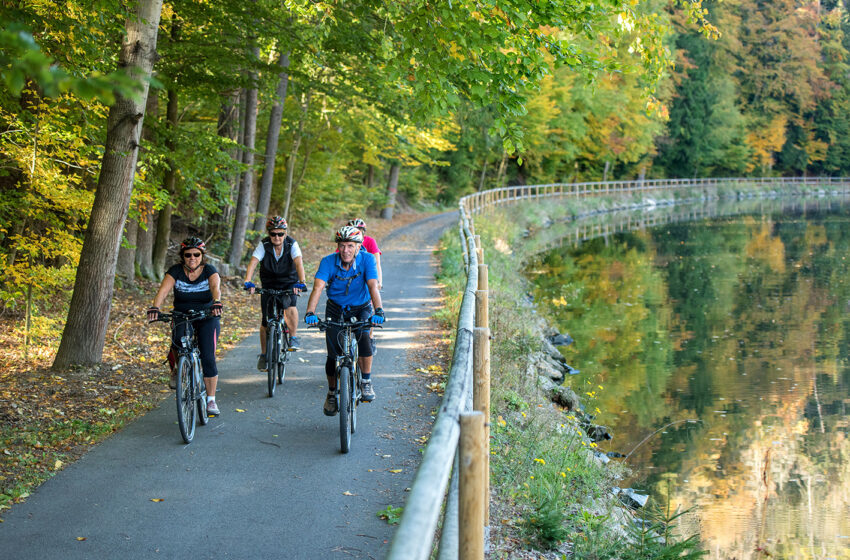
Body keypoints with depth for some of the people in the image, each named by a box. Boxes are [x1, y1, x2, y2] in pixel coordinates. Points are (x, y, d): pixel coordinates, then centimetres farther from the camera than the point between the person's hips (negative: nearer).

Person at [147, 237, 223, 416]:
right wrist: (154, 307, -44)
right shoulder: (176, 271, -9)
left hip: (207, 317, -1)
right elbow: (163, 289, -24)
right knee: (178, 340, -30)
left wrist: (216, 302, -52)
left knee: (208, 357, -13)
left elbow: (215, 287, -30)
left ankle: (211, 400, -1)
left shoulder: (209, 270, -10)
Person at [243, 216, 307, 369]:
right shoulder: (264, 245, -16)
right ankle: (263, 354, 17)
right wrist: (248, 282, -46)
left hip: (289, 283, -1)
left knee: (290, 304, -33)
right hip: (269, 285, 1)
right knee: (266, 320, -1)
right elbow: (253, 263, -28)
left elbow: (298, 263, -32)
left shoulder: (292, 244, -18)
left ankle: (294, 337, -16)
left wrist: (301, 282, -49)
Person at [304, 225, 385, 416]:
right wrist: (310, 313, -46)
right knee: (333, 355, -2)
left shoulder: (367, 259, -21)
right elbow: (318, 287, -30)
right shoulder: (328, 262, -20)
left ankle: (366, 382, -7)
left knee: (363, 341, -28)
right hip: (336, 309, 1)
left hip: (361, 309, -1)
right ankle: (332, 393, 22)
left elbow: (373, 286, -30)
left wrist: (378, 311, -46)